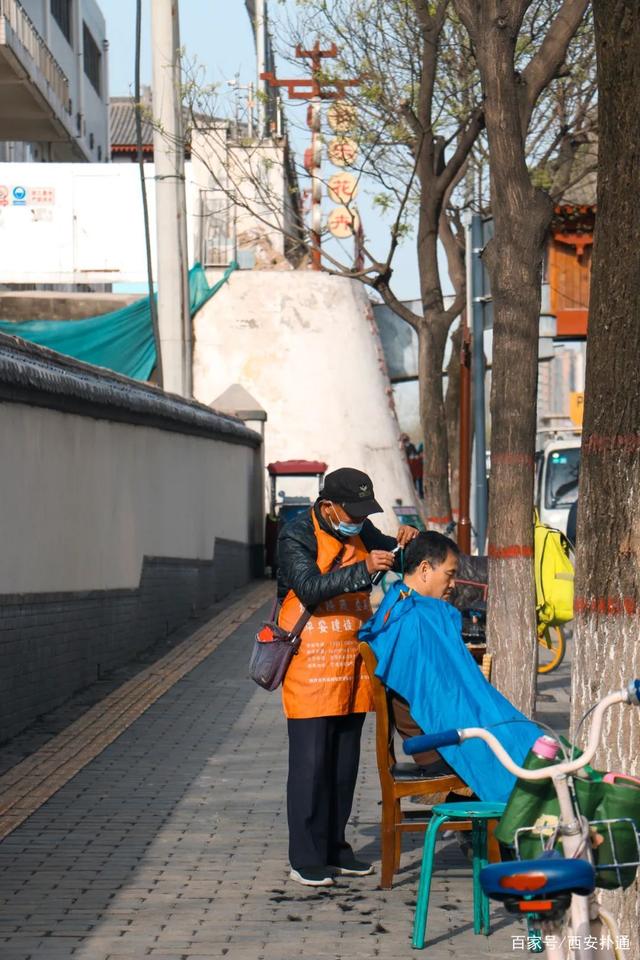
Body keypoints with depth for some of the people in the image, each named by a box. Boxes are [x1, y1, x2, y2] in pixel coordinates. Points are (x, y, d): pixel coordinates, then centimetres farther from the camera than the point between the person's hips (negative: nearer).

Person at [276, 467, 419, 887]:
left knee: (345, 761, 11)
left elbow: (388, 554, 23)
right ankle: (306, 860, -1)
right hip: (312, 664, -7)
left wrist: (402, 541, -1)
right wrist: (362, 570, -34)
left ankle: (334, 848, 21)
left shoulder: (361, 531, 9)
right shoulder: (297, 536, -12)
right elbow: (309, 588, -25)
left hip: (352, 663, 7)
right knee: (311, 762, -6)